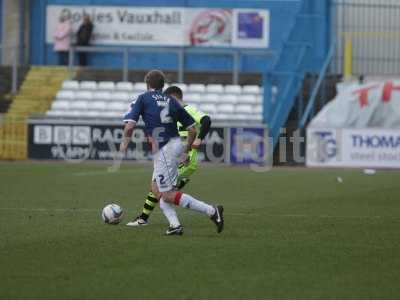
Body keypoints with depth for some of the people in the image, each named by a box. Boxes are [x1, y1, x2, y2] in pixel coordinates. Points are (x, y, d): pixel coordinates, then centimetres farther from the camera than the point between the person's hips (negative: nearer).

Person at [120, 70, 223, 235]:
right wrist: (186, 151, 24)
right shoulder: (172, 101, 13)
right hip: (175, 144, 7)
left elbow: (130, 125, -11)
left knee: (168, 195, -2)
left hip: (163, 151, -7)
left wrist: (125, 142, 8)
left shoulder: (143, 98, 0)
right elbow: (192, 129, 11)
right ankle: (175, 224, 7)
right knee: (156, 189, 18)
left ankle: (211, 211, -10)